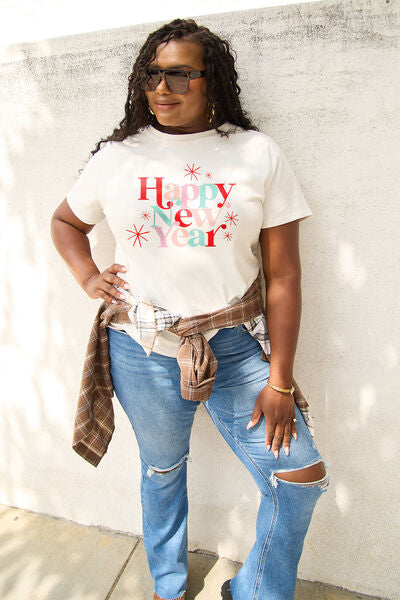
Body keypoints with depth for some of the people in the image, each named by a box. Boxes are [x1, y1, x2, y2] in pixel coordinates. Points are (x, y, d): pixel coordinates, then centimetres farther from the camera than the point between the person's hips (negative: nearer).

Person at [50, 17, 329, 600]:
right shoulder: (117, 157, 3)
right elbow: (65, 221, 21)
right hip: (142, 353, 1)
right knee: (162, 470, 20)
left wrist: (280, 380, -7)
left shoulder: (259, 154, -2)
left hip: (232, 348, 0)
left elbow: (283, 274, -5)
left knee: (302, 475, 0)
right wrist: (87, 276, 2)